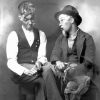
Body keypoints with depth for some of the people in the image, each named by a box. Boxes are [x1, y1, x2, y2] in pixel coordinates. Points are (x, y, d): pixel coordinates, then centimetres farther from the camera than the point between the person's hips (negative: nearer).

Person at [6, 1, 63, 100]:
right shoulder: (14, 35, 4)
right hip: (21, 71, -2)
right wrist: (25, 71, -24)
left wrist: (39, 62, -18)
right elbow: (11, 62, -4)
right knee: (41, 82, -33)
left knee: (47, 69, -34)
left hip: (37, 68, 3)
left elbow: (42, 56, 8)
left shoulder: (41, 34, 15)